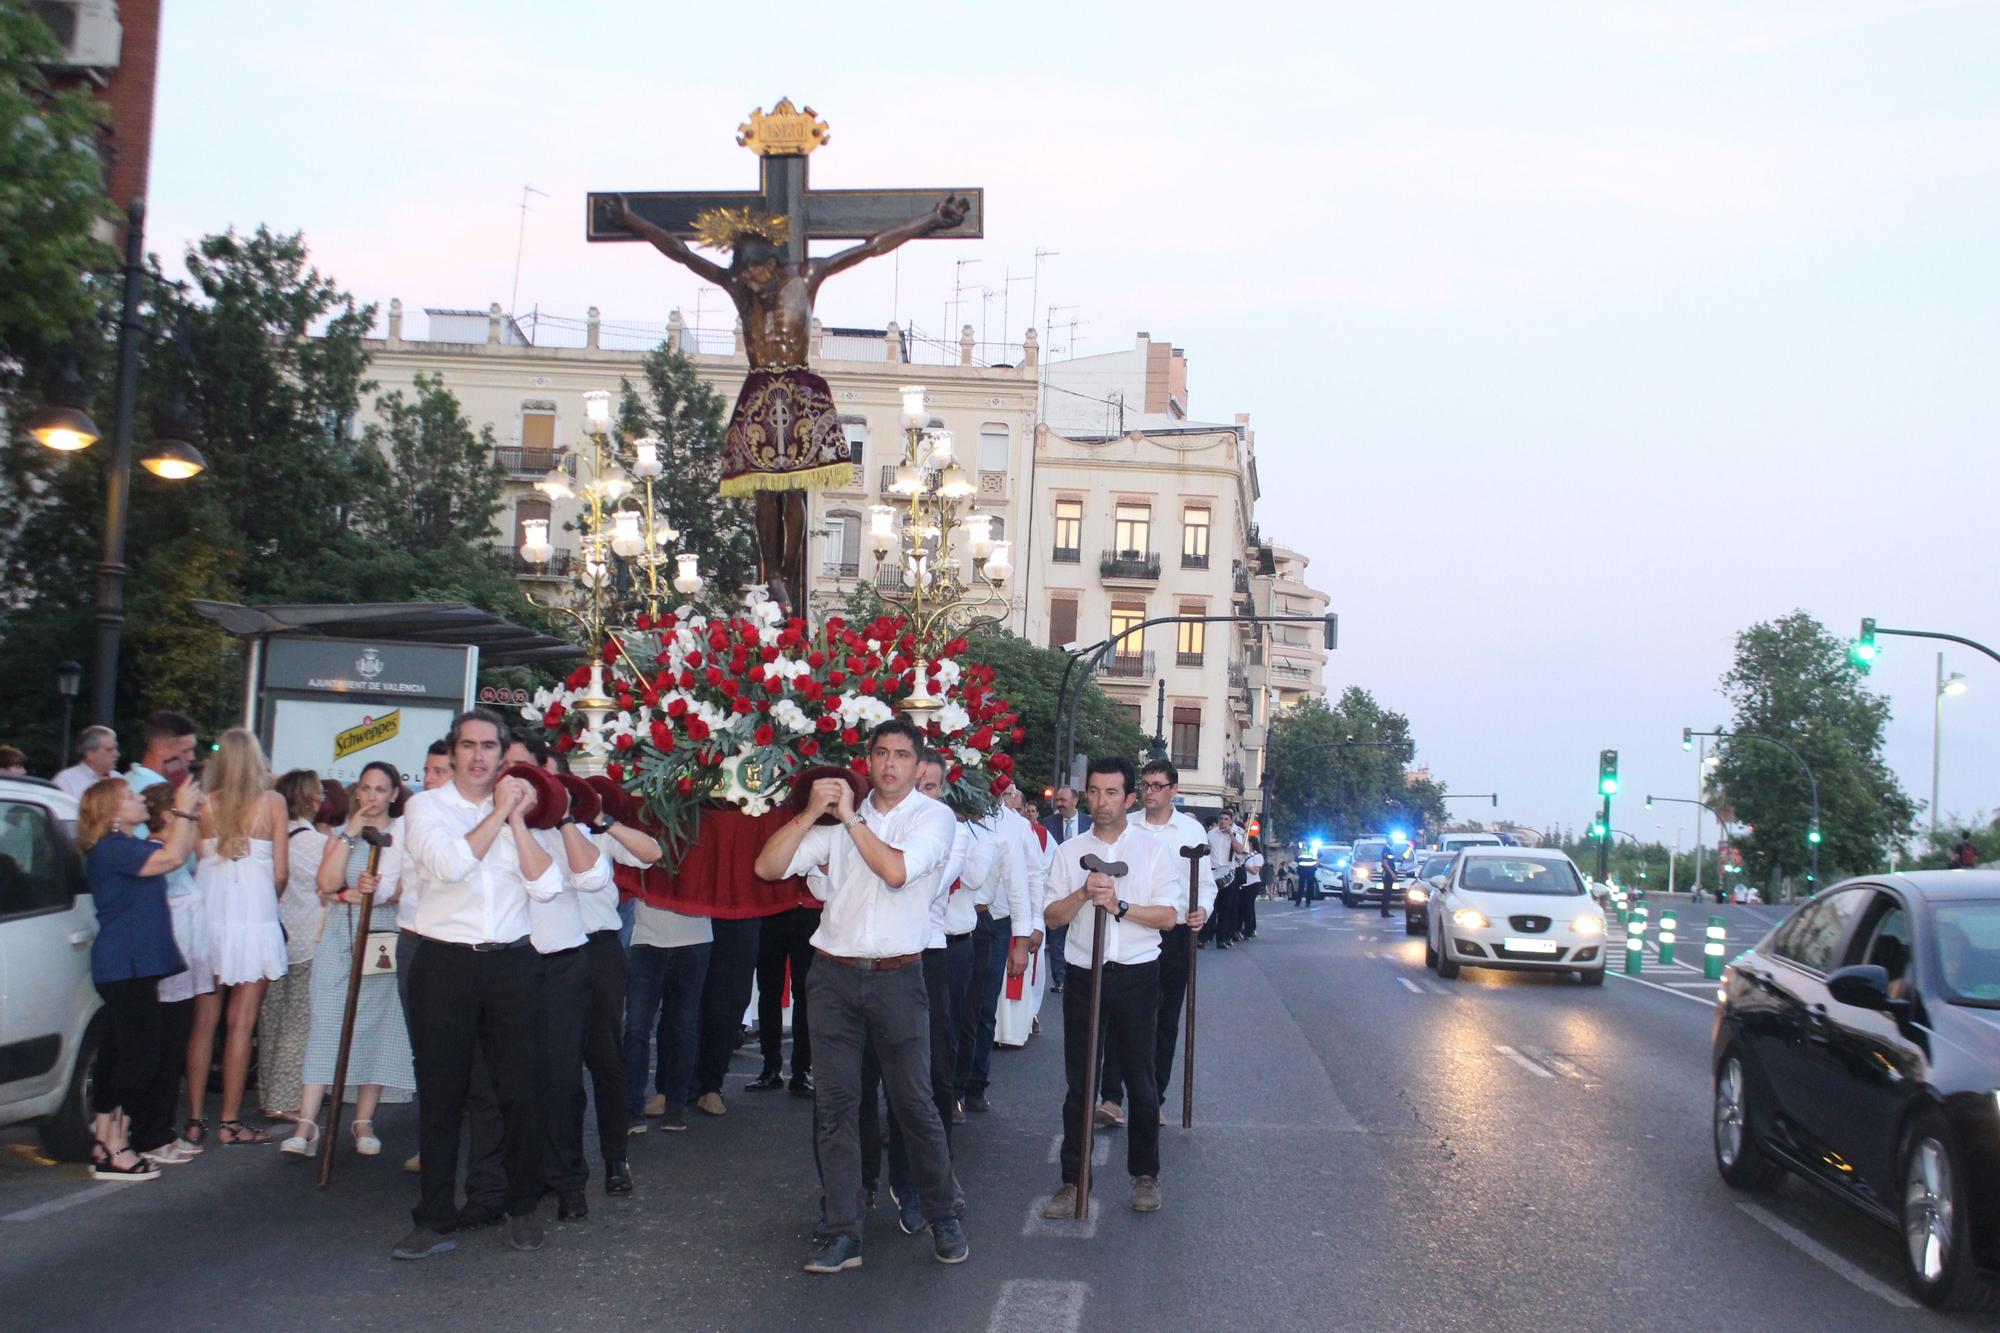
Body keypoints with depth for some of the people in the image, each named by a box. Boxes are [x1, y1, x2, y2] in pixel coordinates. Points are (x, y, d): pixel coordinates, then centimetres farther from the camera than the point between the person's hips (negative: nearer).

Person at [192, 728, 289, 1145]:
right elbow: (281, 872, -2)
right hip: (254, 916, -2)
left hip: (208, 914, 2)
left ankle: (195, 1117, 14)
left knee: (203, 1020, 10)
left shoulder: (205, 804, 1)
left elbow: (194, 863, -1)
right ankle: (229, 1122, 4)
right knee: (241, 1023, 3)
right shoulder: (273, 802, -2)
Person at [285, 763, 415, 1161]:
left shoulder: (404, 833, 9)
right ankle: (307, 1121, -13)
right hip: (339, 938, 1)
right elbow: (326, 884, -1)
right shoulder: (338, 834, 15)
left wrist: (378, 892, -18)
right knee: (326, 1025, -8)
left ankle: (364, 1121, 4)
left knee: (376, 1027, -1)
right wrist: (349, 834, -4)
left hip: (385, 938, -1)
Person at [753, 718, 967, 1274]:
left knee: (915, 1103, 2)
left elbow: (896, 870, -17)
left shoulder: (933, 815, 1)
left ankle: (944, 1218, 19)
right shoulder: (839, 821, 10)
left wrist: (850, 817, -8)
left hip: (897, 978, -3)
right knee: (834, 1104, 2)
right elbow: (768, 867, 4)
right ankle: (842, 1232, 8)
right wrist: (811, 812, -6)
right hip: (835, 976, 3)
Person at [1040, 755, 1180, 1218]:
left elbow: (1168, 917, -6)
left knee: (1140, 1080, 7)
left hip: (1137, 976, -1)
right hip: (1084, 976, 2)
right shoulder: (1070, 851, 6)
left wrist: (1120, 905, -18)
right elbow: (1051, 917, 2)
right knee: (1079, 1082, 5)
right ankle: (1072, 1180, 11)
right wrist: (1084, 894, -16)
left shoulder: (1153, 849, 1)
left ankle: (1145, 1175, 21)